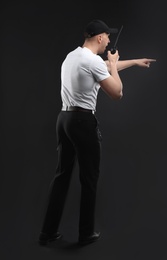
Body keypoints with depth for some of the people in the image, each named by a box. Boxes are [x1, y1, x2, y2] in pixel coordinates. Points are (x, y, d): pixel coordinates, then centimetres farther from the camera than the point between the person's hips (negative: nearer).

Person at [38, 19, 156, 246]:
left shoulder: (73, 56, 17)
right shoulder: (93, 60, -15)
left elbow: (105, 68, 32)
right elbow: (117, 93, -12)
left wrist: (135, 62, 42)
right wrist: (113, 64, 4)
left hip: (64, 119, 9)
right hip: (83, 121, -9)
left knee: (62, 174, 14)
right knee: (89, 178, 5)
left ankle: (48, 232, 19)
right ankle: (86, 233, 19)